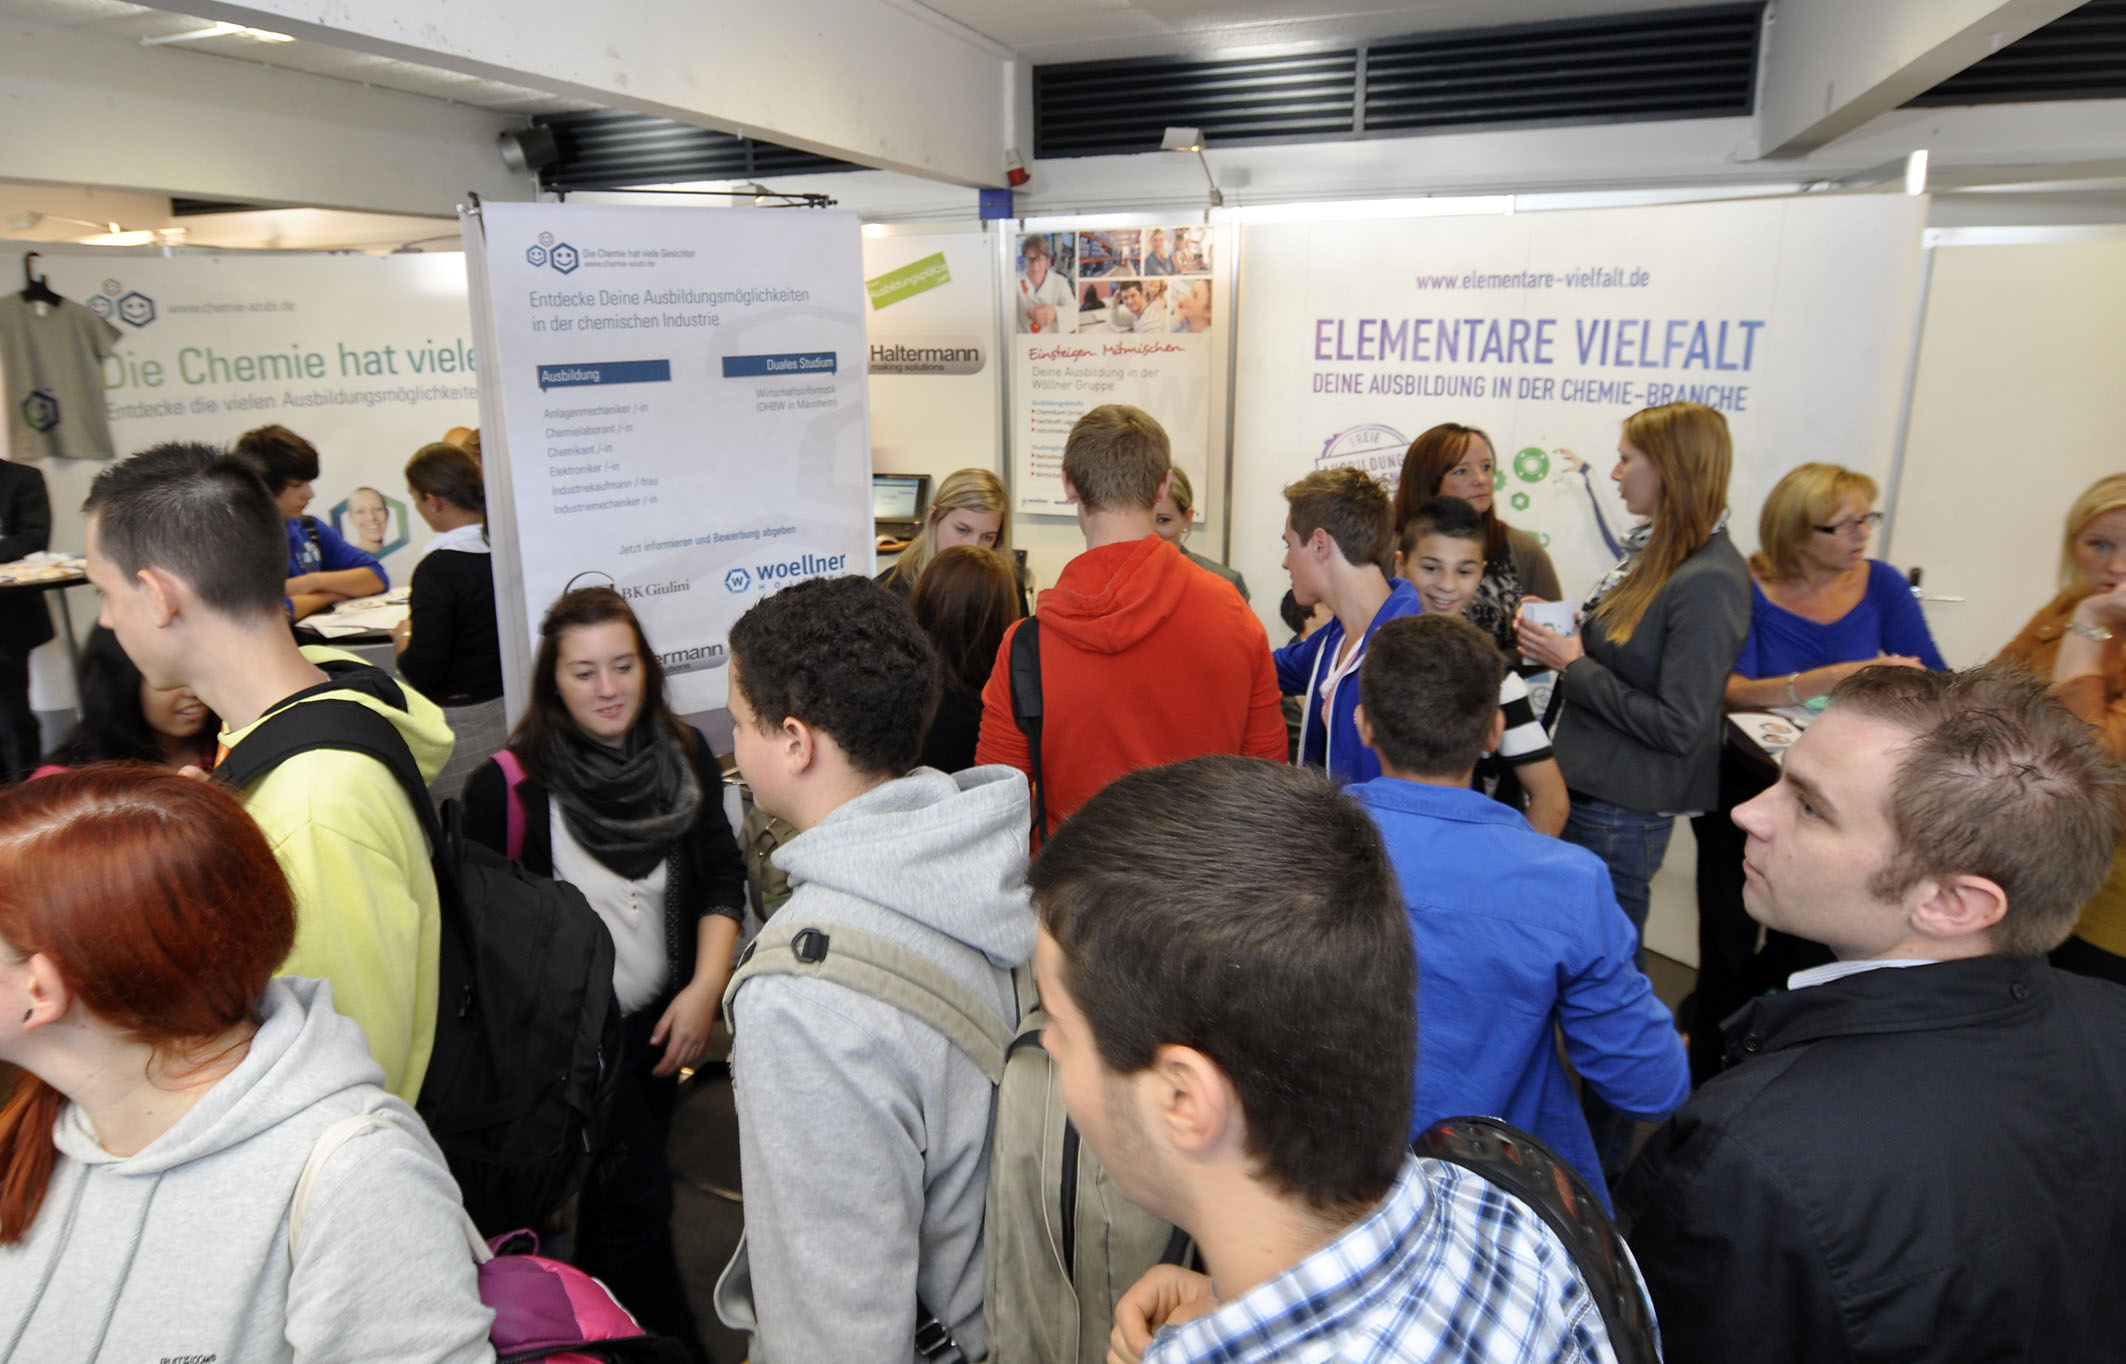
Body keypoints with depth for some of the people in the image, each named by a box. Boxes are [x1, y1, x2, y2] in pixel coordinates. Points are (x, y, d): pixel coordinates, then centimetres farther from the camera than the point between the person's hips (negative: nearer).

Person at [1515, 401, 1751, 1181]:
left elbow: (1676, 724, -22)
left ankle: (1605, 1159, 25)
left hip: (1625, 810, -8)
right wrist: (1560, 640, -1)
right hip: (1590, 790, 8)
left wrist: (1573, 666, -17)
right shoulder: (1653, 553, 7)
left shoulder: (1709, 583, -20)